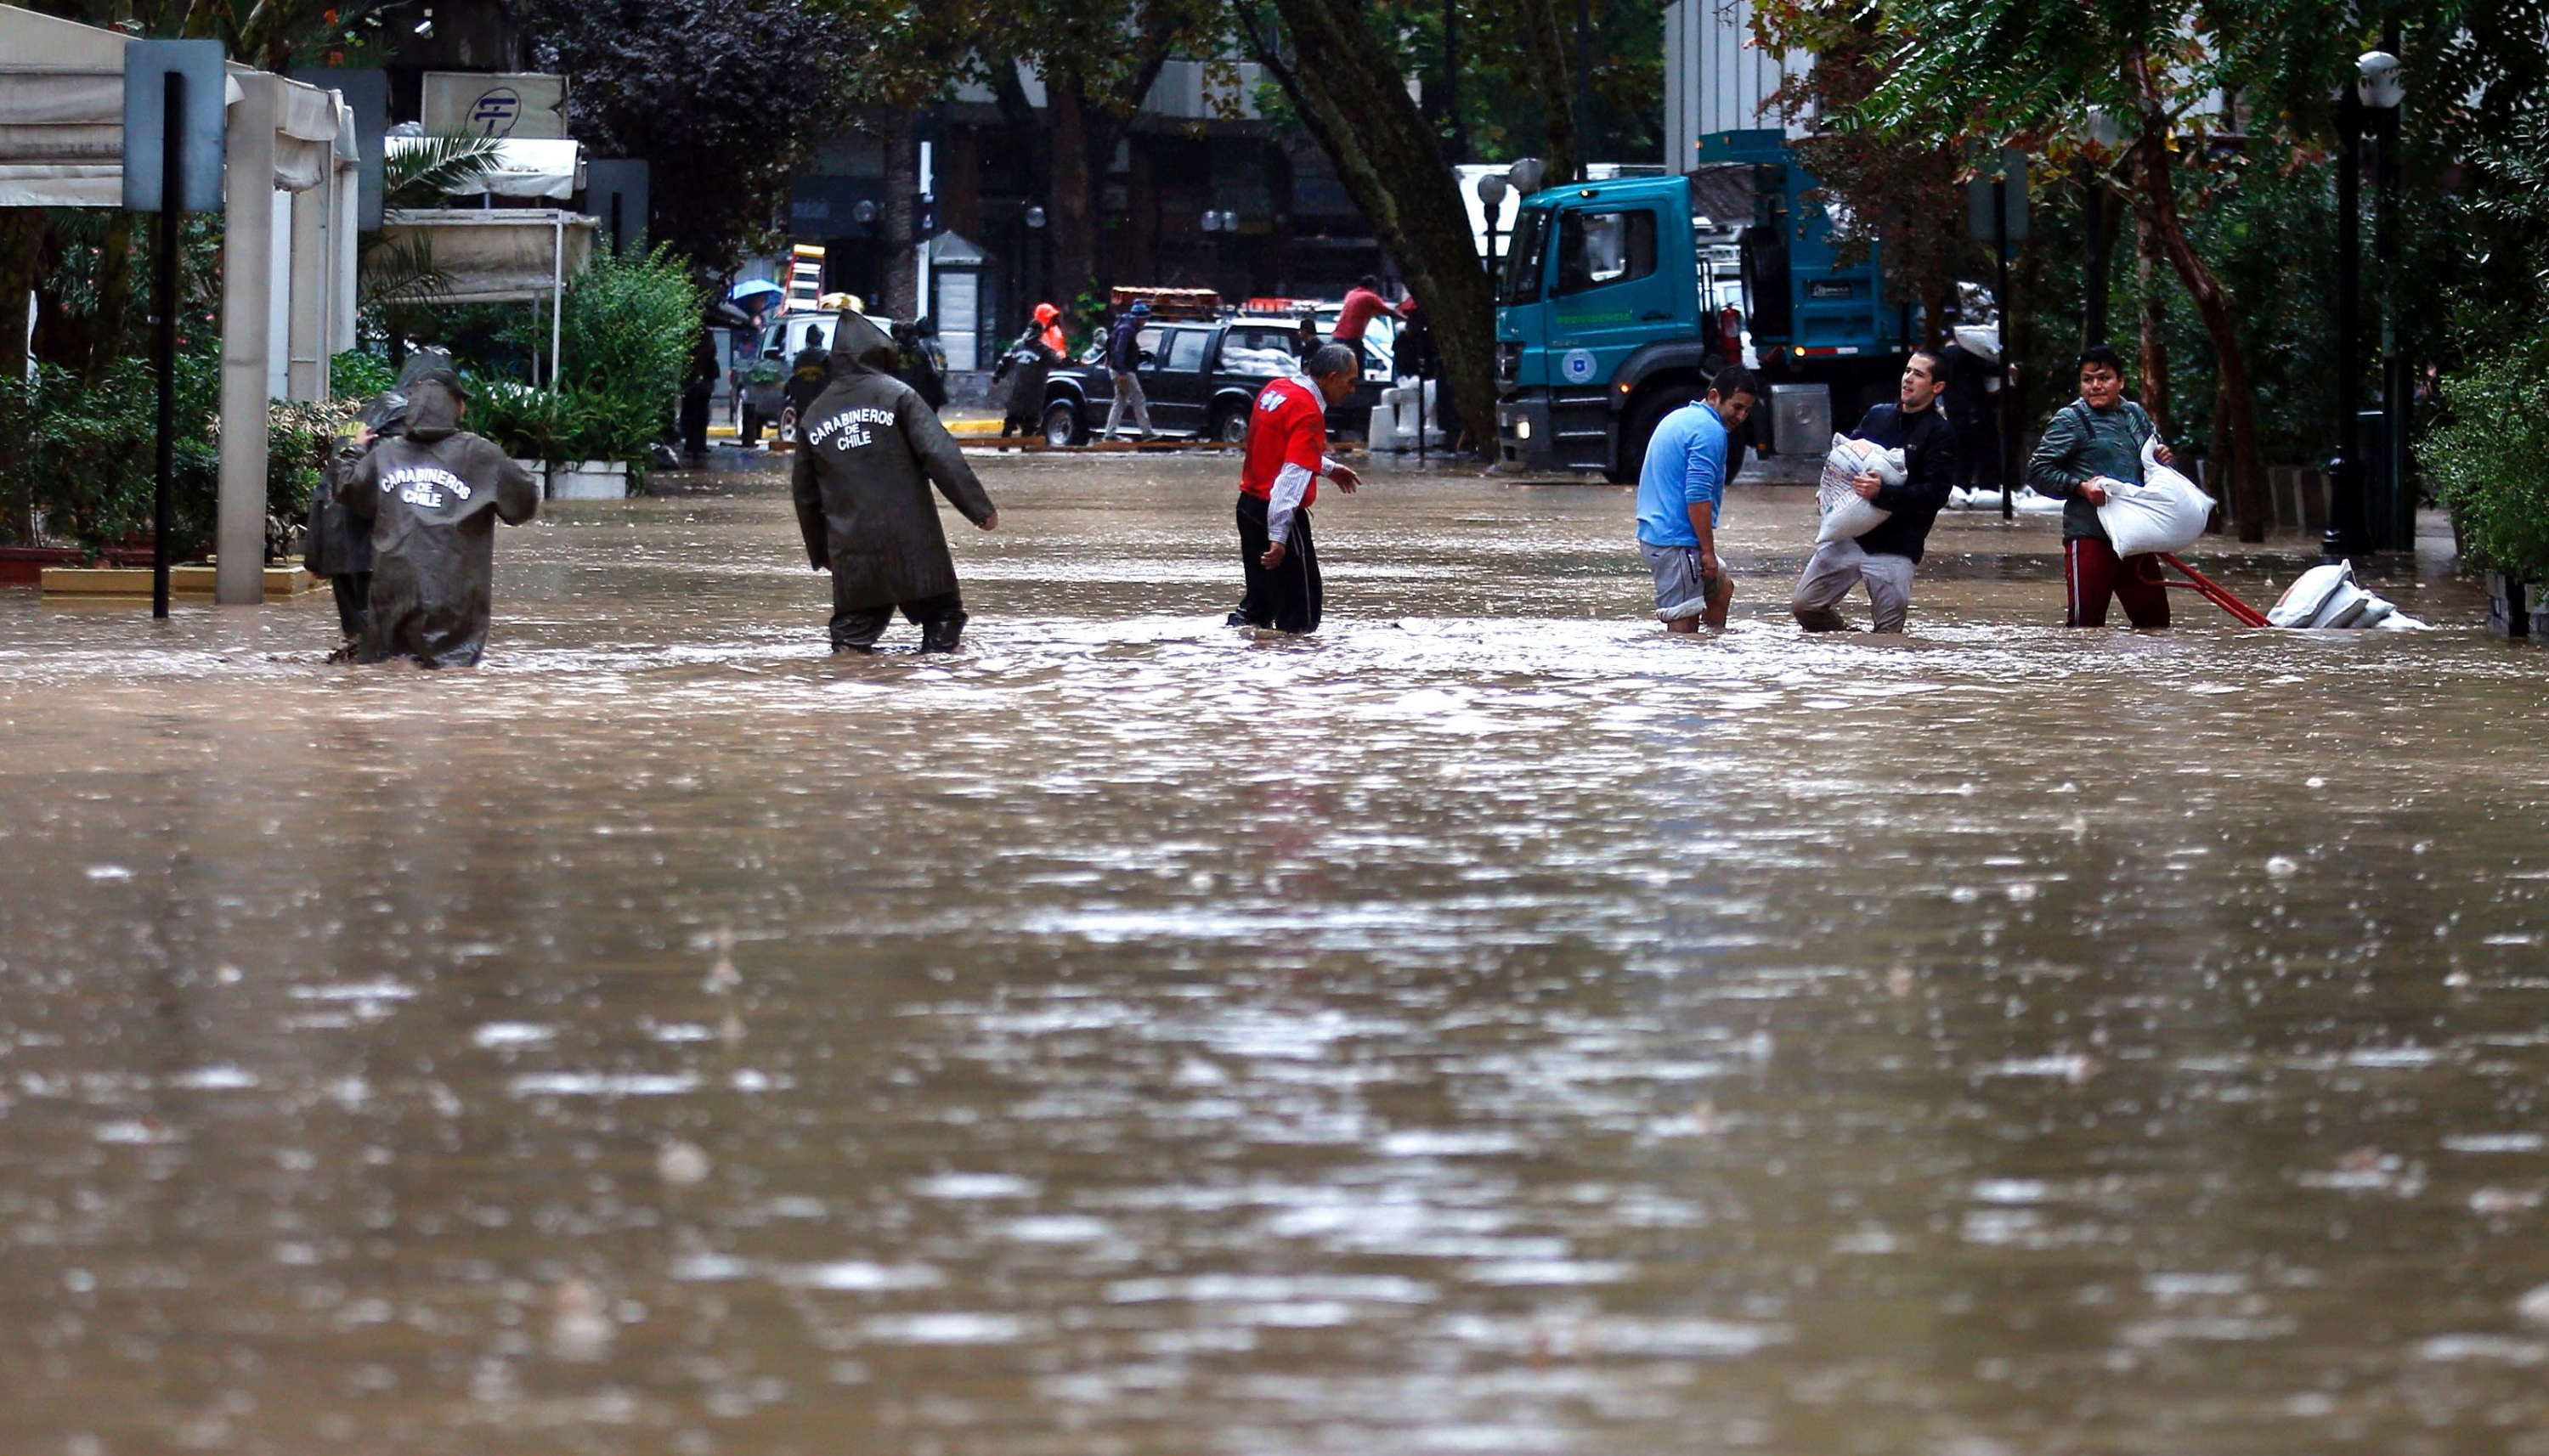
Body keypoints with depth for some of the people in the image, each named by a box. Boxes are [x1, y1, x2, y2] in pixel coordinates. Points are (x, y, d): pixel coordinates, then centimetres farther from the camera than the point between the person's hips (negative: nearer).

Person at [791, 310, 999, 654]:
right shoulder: (896, 395, -2)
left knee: (854, 628, 12)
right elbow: (940, 455, -11)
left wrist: (819, 551, 28)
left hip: (851, 552, 4)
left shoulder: (814, 415, 13)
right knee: (942, 616, 5)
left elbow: (804, 493, 18)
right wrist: (979, 509, -8)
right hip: (912, 544, -4)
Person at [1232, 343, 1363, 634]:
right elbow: (1292, 478, -26)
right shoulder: (1308, 412, -18)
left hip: (1249, 504, 9)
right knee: (1301, 611, -3)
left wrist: (1329, 468, 36)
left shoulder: (1275, 390, 9)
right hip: (1279, 513, -9)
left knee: (1260, 594, 17)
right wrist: (1278, 536, -30)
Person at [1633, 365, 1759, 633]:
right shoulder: (1710, 431, -14)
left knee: (1722, 589, 24)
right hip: (1675, 541, -10)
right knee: (1684, 621, -10)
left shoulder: (1679, 419, 19)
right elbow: (1697, 497, -22)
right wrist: (1708, 551, -17)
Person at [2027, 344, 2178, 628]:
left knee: (2155, 618, 11)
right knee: (2086, 620, -7)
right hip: (2090, 537, -6)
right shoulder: (2070, 420, -2)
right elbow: (2038, 471, -5)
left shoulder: (2136, 416, 14)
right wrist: (2080, 487, -17)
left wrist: (2163, 458, 7)